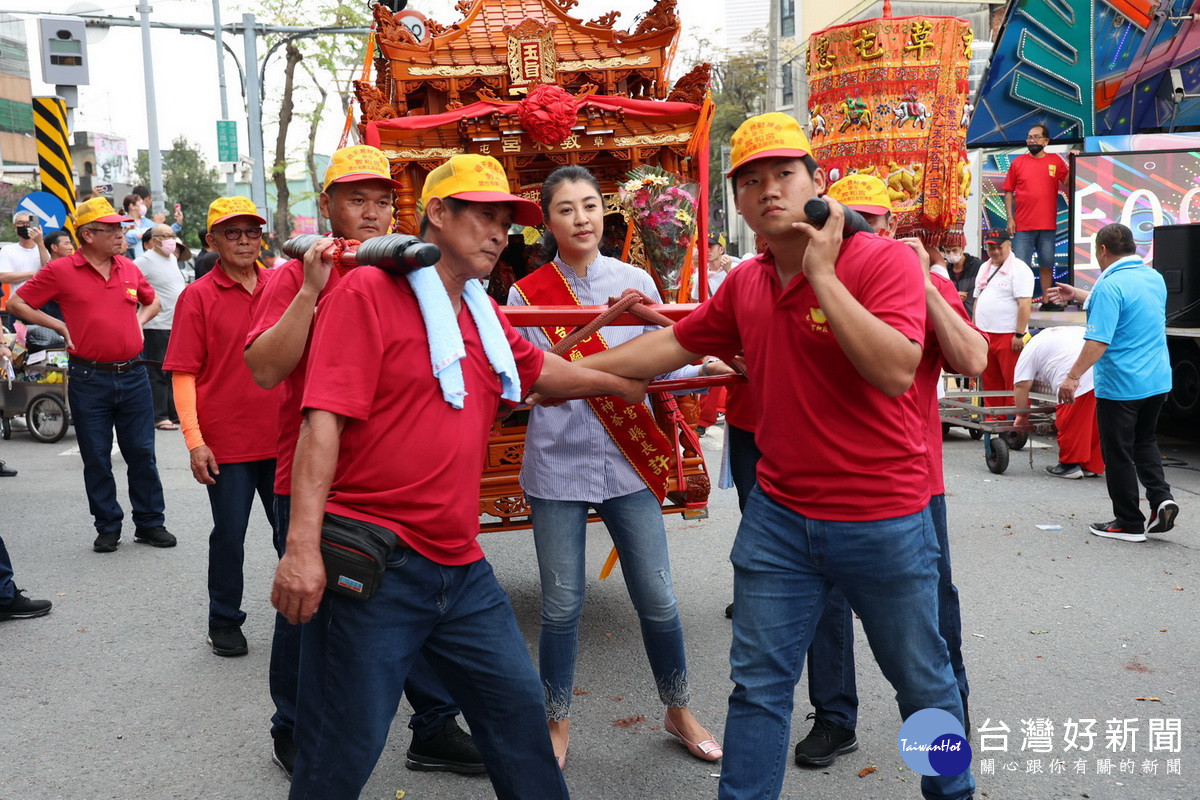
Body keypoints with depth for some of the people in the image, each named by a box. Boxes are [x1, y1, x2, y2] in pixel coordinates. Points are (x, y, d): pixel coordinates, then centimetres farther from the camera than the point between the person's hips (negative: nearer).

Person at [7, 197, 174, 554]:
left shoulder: (129, 268, 8)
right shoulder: (60, 271, -3)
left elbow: (152, 302, 26)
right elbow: (17, 303, 3)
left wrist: (139, 320, 7)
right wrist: (59, 326, -4)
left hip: (133, 375, 3)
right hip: (89, 379, -3)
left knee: (142, 453, 6)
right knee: (96, 458, 6)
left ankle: (150, 523, 17)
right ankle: (108, 527, 18)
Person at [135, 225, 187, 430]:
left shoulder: (172, 259, 16)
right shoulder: (145, 261, -9)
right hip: (157, 327, -8)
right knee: (158, 374, -3)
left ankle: (175, 414, 22)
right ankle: (160, 417, 1)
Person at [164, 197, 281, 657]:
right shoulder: (198, 296, -4)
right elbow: (183, 374, -6)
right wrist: (195, 441, -13)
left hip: (282, 437, 3)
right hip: (227, 443, -3)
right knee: (229, 535, 7)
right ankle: (224, 623, 25)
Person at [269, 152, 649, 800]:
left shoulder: (482, 315, 15)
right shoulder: (368, 292, -9)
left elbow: (541, 371, 32)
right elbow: (324, 420, -17)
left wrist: (622, 384, 34)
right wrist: (302, 546, -23)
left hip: (461, 568, 8)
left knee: (518, 707, 16)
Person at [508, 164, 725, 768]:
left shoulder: (636, 282, 3)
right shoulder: (525, 294, -1)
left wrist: (703, 369, -14)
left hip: (629, 461, 1)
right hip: (556, 463, -1)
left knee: (657, 598, 7)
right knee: (562, 604, 7)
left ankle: (679, 713, 31)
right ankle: (557, 726, 28)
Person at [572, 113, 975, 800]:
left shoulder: (885, 260, -14)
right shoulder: (745, 284, 5)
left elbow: (895, 370, -27)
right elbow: (674, 344, 16)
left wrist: (821, 271, -25)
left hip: (885, 523, -4)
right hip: (779, 517, 4)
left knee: (923, 681, 17)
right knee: (759, 686, 11)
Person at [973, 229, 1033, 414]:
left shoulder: (1019, 269, -7)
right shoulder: (984, 268, 17)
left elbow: (1025, 304, -14)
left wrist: (1019, 335, -19)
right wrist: (974, 329, 16)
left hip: (1008, 335, -7)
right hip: (984, 336, 7)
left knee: (1013, 384, -5)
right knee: (990, 383, 12)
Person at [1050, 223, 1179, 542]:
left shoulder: (1110, 286, -19)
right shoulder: (1155, 277, 8)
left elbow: (1098, 341, -25)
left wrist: (1073, 377, -21)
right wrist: (1079, 295, 33)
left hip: (1119, 386, -8)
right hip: (1158, 381, 8)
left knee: (1118, 455, 5)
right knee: (1144, 441, 25)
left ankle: (1130, 524, 13)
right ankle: (1161, 498, 9)